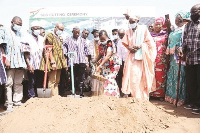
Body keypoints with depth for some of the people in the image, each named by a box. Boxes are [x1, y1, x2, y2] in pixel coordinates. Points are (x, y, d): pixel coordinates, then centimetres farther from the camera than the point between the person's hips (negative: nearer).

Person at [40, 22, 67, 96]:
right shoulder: (50, 36, -5)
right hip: (53, 63, -9)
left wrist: (63, 63, 16)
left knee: (57, 81, 10)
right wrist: (53, 62, -22)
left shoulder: (58, 38, 21)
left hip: (59, 63, 9)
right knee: (52, 81, -8)